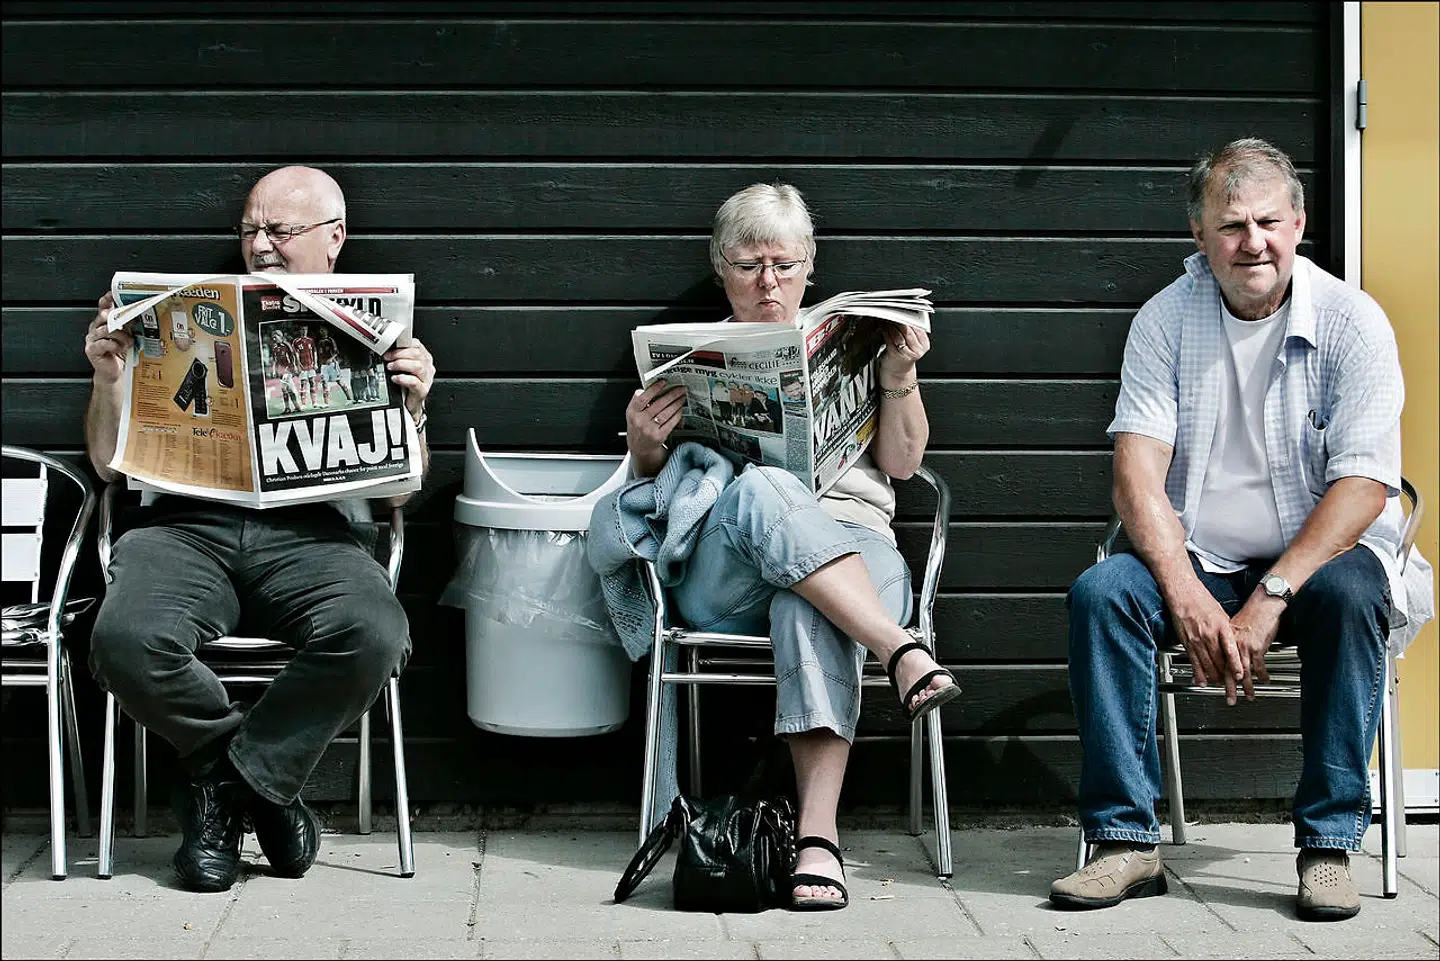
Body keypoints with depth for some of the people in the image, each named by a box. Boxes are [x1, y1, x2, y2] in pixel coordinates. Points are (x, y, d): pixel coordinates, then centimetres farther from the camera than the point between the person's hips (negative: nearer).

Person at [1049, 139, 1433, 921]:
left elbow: (1363, 484, -13)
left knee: (1350, 595, -34)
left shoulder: (1352, 321, -6)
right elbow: (1138, 472, -8)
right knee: (1099, 592, -25)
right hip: (1200, 563, 2)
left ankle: (1328, 844, -23)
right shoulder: (1165, 320, 0)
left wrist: (1270, 599, -24)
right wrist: (1188, 598, -24)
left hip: (1317, 558, -2)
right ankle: (1126, 840, -20)